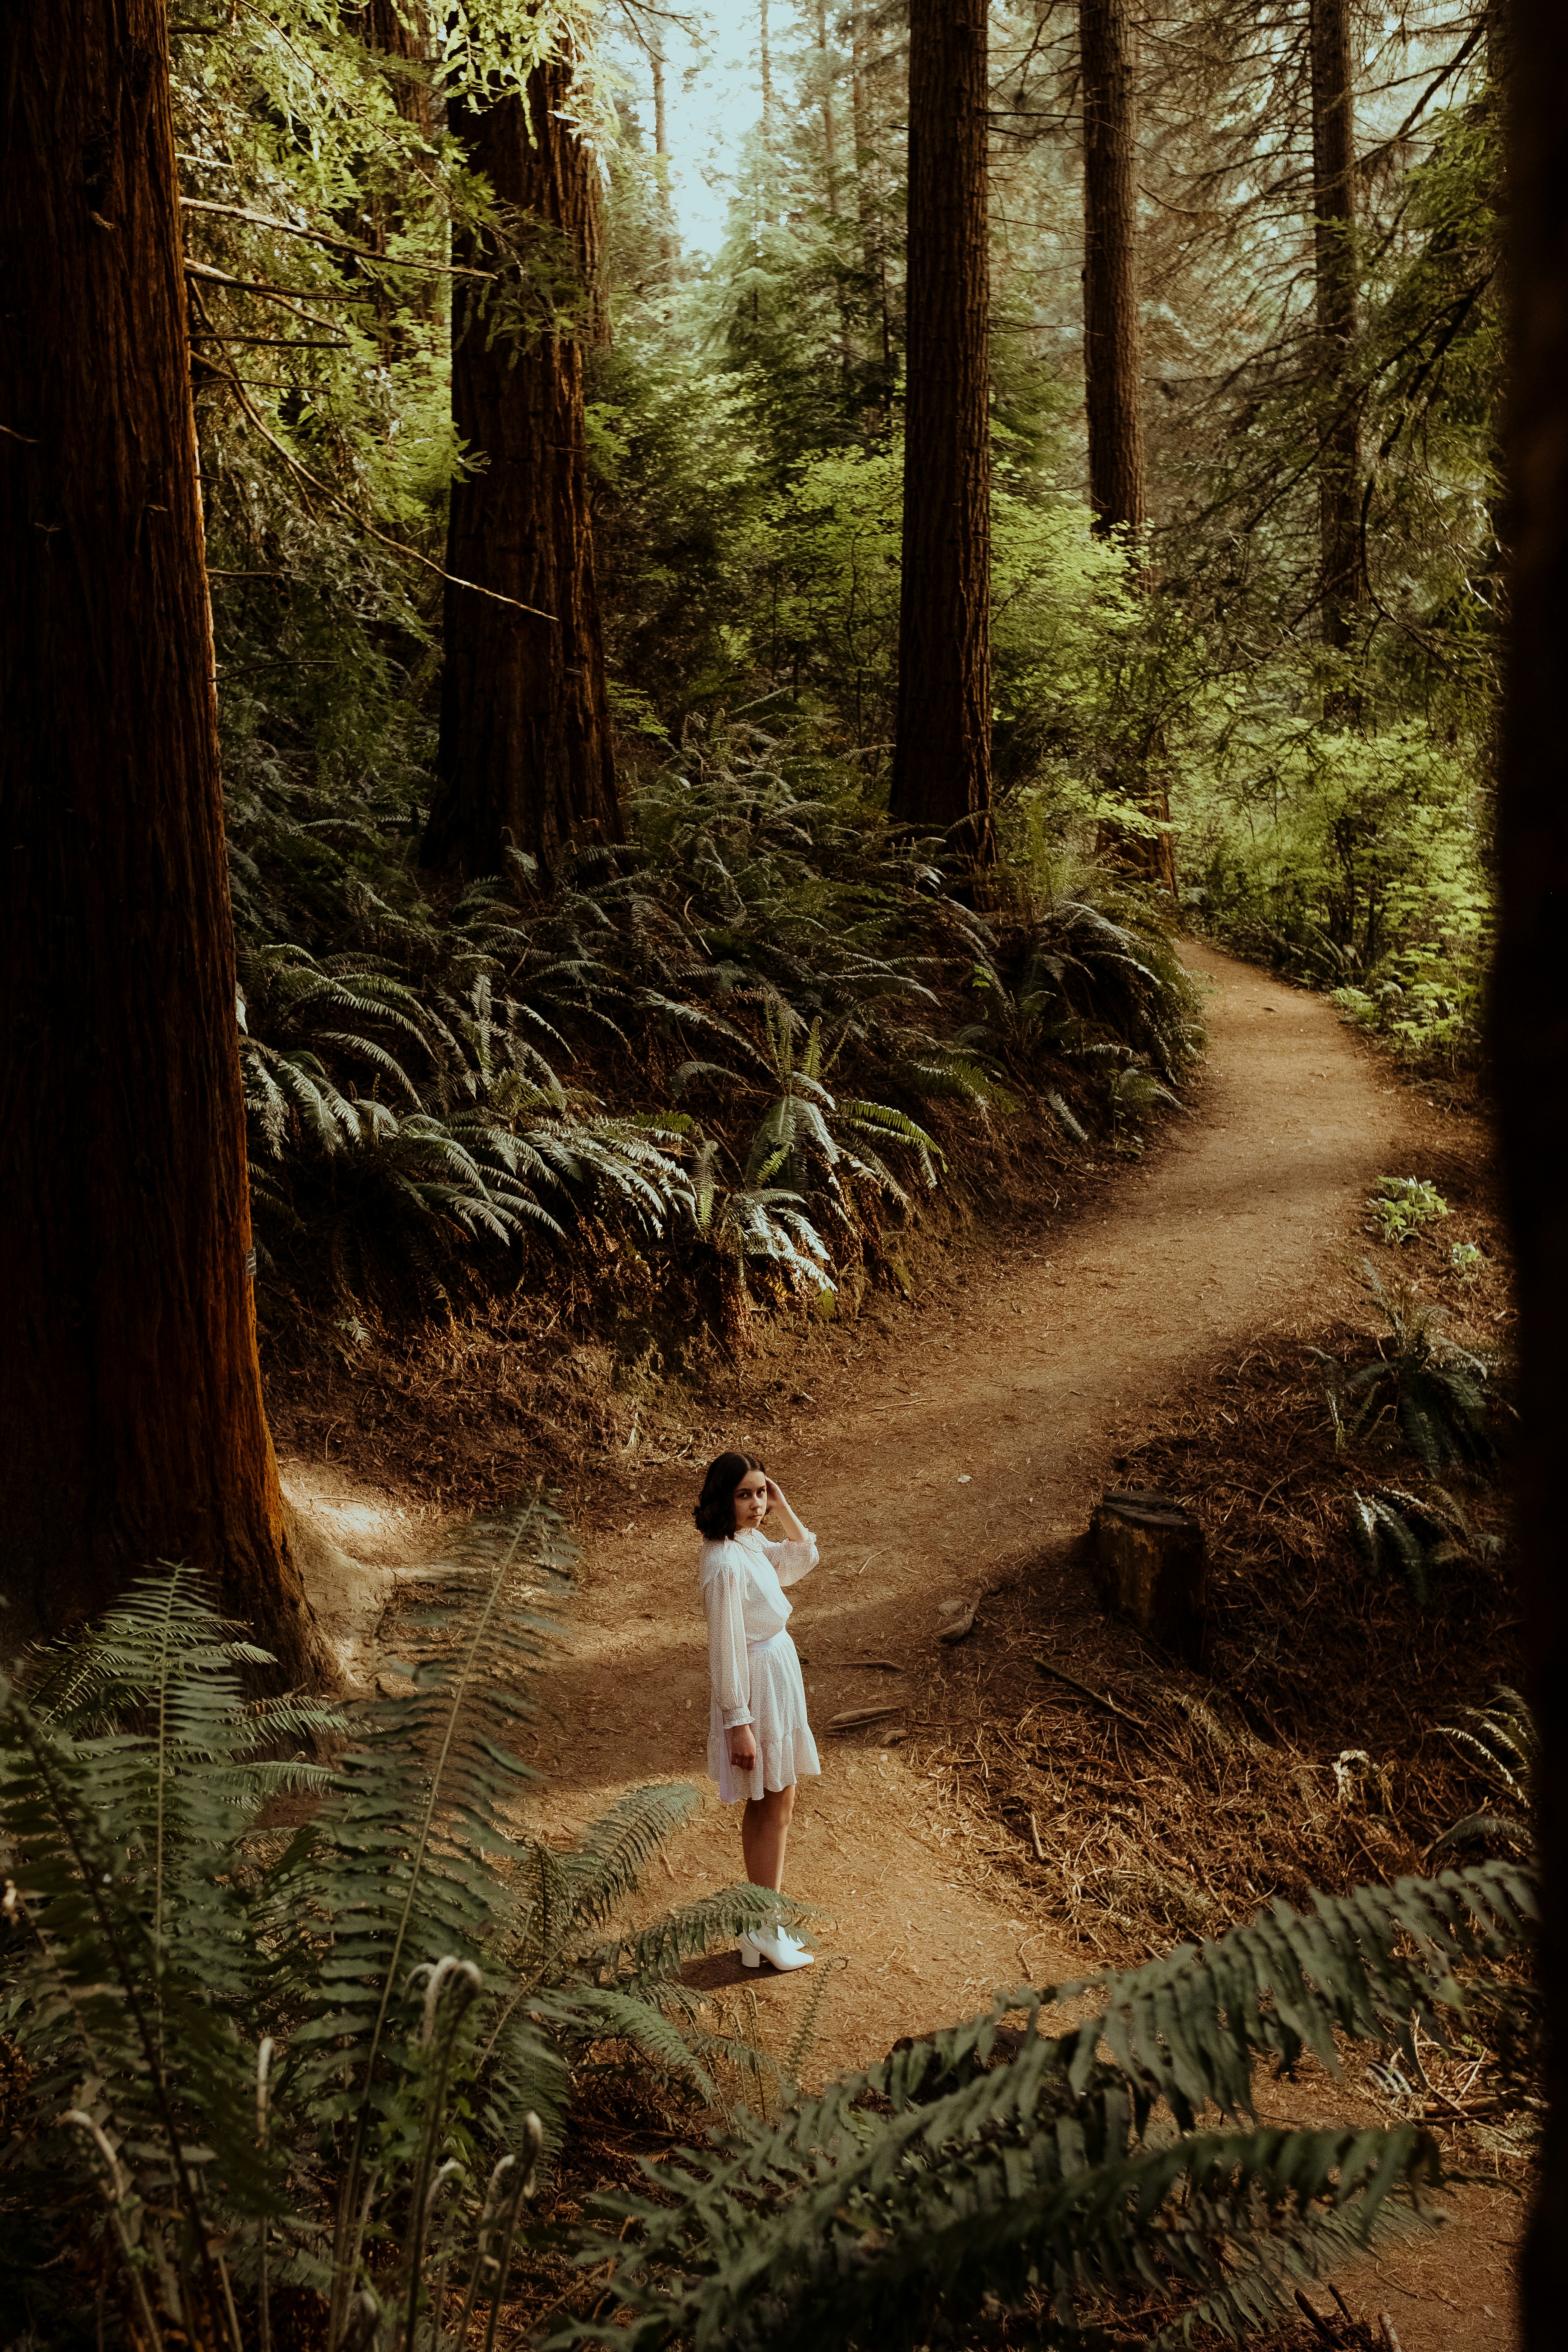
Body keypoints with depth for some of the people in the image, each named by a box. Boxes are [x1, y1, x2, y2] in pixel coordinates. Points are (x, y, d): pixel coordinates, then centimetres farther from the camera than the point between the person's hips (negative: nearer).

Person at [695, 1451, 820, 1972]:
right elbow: (726, 1648, -23)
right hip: (757, 1682, -9)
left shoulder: (750, 1543, 1)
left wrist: (782, 1508, 1)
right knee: (775, 1807, 3)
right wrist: (740, 1724, -20)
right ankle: (766, 1929, 15)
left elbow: (803, 1559, 17)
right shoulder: (724, 1563, -26)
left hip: (778, 1671, 9)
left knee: (765, 1806, 18)